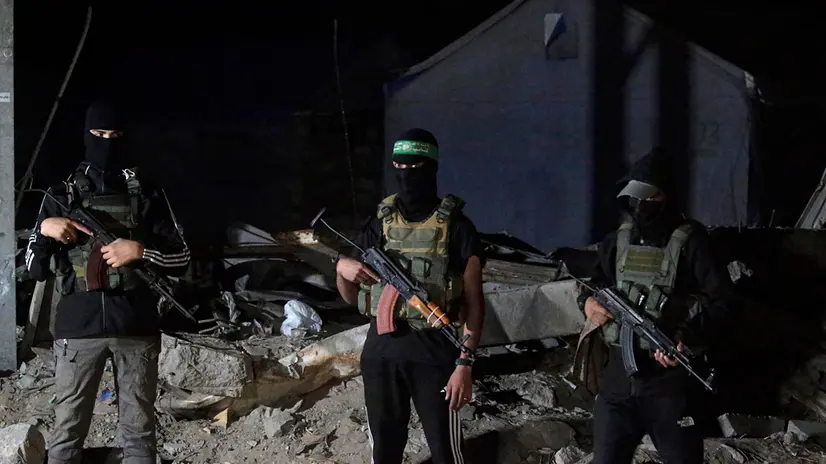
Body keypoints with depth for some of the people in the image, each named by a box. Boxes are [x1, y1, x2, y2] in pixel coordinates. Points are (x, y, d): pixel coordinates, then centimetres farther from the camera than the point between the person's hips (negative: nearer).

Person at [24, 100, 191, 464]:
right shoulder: (62, 197, 8)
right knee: (67, 431, 2)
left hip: (135, 326, 0)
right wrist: (44, 230, -9)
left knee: (139, 430, 5)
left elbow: (180, 259, 6)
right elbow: (35, 270, 9)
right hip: (78, 326, 0)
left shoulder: (147, 195, 6)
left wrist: (140, 250, -11)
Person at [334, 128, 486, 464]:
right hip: (381, 351, 4)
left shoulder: (455, 225, -4)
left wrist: (465, 364, -15)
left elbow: (474, 301, -7)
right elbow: (351, 296, 14)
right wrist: (341, 267, -8)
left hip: (435, 353, -4)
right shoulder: (380, 222, 9)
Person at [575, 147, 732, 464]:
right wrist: (588, 301, -1)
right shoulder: (616, 242, 9)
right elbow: (596, 284, 23)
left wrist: (688, 337, -25)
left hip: (668, 381, -5)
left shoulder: (689, 241, -8)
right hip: (617, 378, 5)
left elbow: (720, 300, -11)